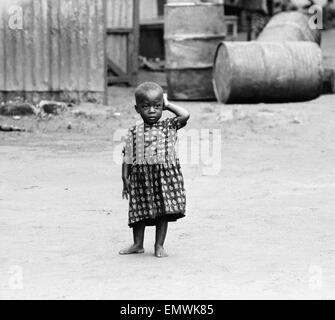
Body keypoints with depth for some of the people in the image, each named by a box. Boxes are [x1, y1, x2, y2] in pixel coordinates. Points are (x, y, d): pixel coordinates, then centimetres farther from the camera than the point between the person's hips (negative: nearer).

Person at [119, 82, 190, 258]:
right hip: (141, 176, 1)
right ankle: (138, 244, 23)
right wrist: (125, 179, 2)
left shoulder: (169, 126, 5)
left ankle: (159, 245, 13)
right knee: (140, 211, 9)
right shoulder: (134, 132, 5)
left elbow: (185, 115, -10)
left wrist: (168, 104, 2)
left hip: (165, 176, -1)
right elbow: (127, 158, 7)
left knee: (163, 213, 3)